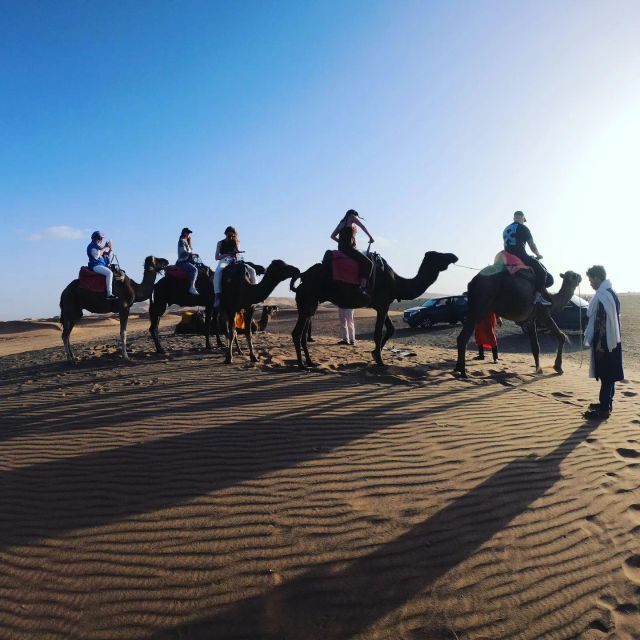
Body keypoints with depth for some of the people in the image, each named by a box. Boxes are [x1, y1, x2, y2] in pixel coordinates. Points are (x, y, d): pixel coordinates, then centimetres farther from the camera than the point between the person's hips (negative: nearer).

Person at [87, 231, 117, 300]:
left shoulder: (98, 246, 21)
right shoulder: (91, 246, -5)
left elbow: (107, 255, 21)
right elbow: (97, 255, -24)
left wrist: (110, 249, 4)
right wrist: (105, 248, -16)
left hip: (102, 265, 10)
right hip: (96, 266, -10)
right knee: (109, 273, -31)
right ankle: (109, 294, -35)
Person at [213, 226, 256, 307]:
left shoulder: (236, 243, 16)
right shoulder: (220, 243, 11)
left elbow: (238, 252, -1)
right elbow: (217, 257, 2)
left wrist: (236, 241, -7)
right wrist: (227, 254, -10)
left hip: (234, 261, 3)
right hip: (224, 261, -3)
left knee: (252, 270, -15)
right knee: (218, 272, -40)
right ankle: (217, 296, -48)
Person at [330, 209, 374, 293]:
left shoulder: (341, 222, 27)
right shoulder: (352, 217, 8)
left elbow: (332, 236, 25)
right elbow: (362, 227, -4)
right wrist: (370, 237, 4)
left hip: (341, 248, 9)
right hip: (349, 248, -9)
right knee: (368, 263, -15)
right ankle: (362, 287, -28)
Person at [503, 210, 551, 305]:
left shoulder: (506, 229, 20)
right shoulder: (523, 228, -2)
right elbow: (532, 245, 1)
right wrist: (538, 255, 17)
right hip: (521, 256, -8)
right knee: (542, 271, -3)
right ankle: (538, 295, -14)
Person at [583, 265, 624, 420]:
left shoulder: (602, 296, -19)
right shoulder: (611, 293, 12)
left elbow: (602, 322, -22)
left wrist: (599, 344, -20)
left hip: (604, 342, -10)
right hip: (612, 340, 10)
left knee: (605, 375, -4)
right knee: (609, 375, 16)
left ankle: (604, 409, 2)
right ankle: (606, 403, 27)